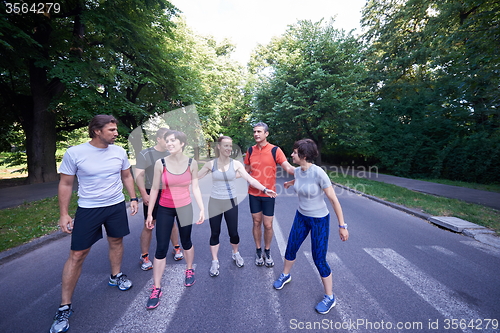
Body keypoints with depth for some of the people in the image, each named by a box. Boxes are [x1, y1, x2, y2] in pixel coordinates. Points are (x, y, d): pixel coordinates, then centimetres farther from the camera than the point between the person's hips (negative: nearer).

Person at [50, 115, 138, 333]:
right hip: (88, 209, -3)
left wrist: (133, 198, 4)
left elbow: (127, 176, 9)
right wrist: (64, 214, -6)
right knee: (77, 255, 3)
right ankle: (64, 307, 20)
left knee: (116, 241, 17)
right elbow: (65, 184, -5)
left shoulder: (119, 151, -3)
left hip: (117, 206, 3)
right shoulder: (74, 153, -12)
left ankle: (116, 276, 42)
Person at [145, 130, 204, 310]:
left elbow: (195, 188, -2)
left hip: (185, 208, 1)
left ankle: (189, 270, 44)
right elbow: (155, 189, -3)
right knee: (161, 249, 2)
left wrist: (202, 209, -6)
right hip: (164, 209, 0)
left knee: (186, 242, 18)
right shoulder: (160, 163, -10)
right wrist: (149, 213, 1)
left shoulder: (192, 163, -8)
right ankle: (156, 289, 20)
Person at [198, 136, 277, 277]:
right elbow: (195, 177, 3)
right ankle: (215, 262, 31)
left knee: (233, 232, 8)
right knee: (214, 233, 9)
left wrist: (265, 189, -20)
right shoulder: (210, 164, -5)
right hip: (215, 202, 0)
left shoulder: (236, 164, -6)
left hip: (231, 202, 0)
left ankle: (236, 254, 40)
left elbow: (250, 179, -11)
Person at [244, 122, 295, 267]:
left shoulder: (275, 150, -8)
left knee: (268, 225, 6)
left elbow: (288, 167, -15)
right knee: (257, 223, 13)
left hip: (269, 193, -2)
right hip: (254, 193, 3)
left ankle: (267, 252, 32)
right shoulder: (250, 150, 3)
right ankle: (258, 251, 33)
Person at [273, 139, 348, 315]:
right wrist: (291, 183, 39)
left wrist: (342, 225, -17)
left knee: (319, 259, 3)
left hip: (319, 220, -6)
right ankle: (285, 275, 46)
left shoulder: (319, 173, -28)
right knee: (290, 249, 17)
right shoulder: (297, 171, -9)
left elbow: (334, 200, -21)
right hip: (301, 217, 6)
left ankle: (329, 297, 28)